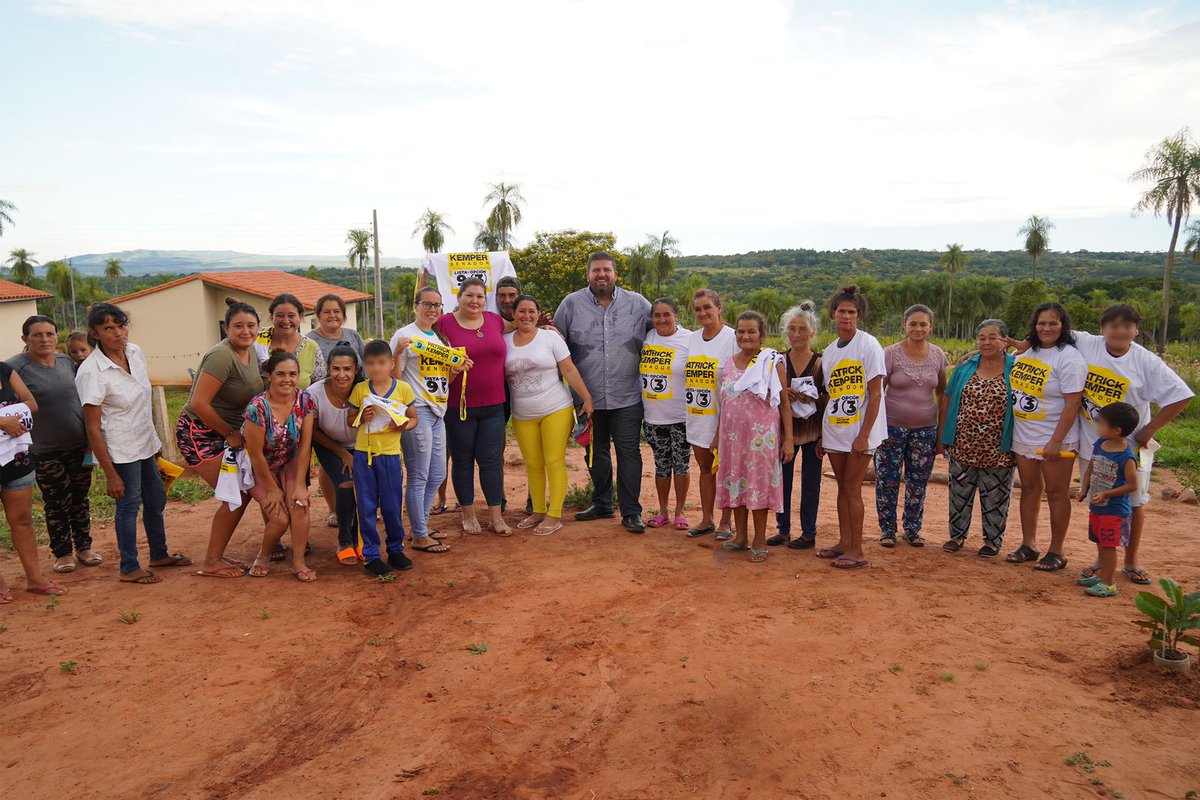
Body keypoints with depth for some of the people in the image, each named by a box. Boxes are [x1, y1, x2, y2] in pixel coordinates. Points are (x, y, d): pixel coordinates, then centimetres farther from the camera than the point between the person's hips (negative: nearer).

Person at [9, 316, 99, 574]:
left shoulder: (66, 361, 7)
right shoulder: (15, 367, -10)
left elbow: (83, 397, 18)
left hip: (79, 445, 4)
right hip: (45, 451, -4)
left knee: (80, 498, 13)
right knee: (57, 503, 4)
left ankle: (84, 547, 26)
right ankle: (62, 553, 20)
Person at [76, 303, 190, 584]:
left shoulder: (135, 352, -2)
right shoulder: (91, 372, -22)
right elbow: (93, 429, -19)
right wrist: (111, 474, -18)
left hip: (145, 442, 8)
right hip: (121, 450, -7)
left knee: (156, 498, 17)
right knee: (129, 503, 2)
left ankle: (159, 554, 36)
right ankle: (129, 569, 18)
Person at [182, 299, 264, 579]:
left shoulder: (250, 351, 4)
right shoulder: (222, 356, -24)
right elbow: (199, 403, -26)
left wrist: (235, 433, 3)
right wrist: (230, 434, -16)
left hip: (224, 433, 9)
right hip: (199, 434, -9)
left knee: (243, 492, 9)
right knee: (236, 496, -8)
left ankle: (216, 555, 23)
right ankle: (211, 564, 6)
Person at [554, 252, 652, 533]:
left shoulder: (638, 304, 2)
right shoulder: (571, 304, 1)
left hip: (627, 396, -1)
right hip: (588, 397, 2)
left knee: (629, 452, -1)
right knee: (595, 453, 14)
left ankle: (631, 512, 9)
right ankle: (602, 504, 31)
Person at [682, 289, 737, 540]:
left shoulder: (732, 337, -9)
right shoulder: (692, 338, 9)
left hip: (723, 415, -6)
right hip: (696, 415, 6)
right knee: (705, 467, 14)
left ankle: (725, 522, 16)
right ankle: (706, 519, 24)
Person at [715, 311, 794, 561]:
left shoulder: (772, 363, -4)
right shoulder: (728, 364, 9)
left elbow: (784, 403, -5)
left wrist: (788, 439, -10)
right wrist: (717, 437, 15)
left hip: (761, 435, -4)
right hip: (732, 435, 5)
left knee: (758, 483, 1)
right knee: (735, 481, 10)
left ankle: (759, 542, 14)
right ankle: (740, 536, 25)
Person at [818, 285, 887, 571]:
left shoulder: (869, 345, -9)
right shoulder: (830, 351, 10)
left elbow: (875, 394, -12)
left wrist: (864, 435, -16)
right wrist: (822, 433, 10)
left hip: (860, 430, -6)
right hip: (834, 430, 6)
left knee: (852, 488, -3)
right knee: (842, 487, 12)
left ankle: (857, 550, 7)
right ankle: (844, 542, 23)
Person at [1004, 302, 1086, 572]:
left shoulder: (1069, 358, -13)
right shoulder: (1027, 352, 8)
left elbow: (1073, 403, -17)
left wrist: (1056, 441, -20)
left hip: (1054, 440, -6)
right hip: (1023, 436, 6)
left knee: (1056, 493, 4)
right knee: (1029, 489, 13)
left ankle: (1056, 552, 14)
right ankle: (1028, 545, 24)